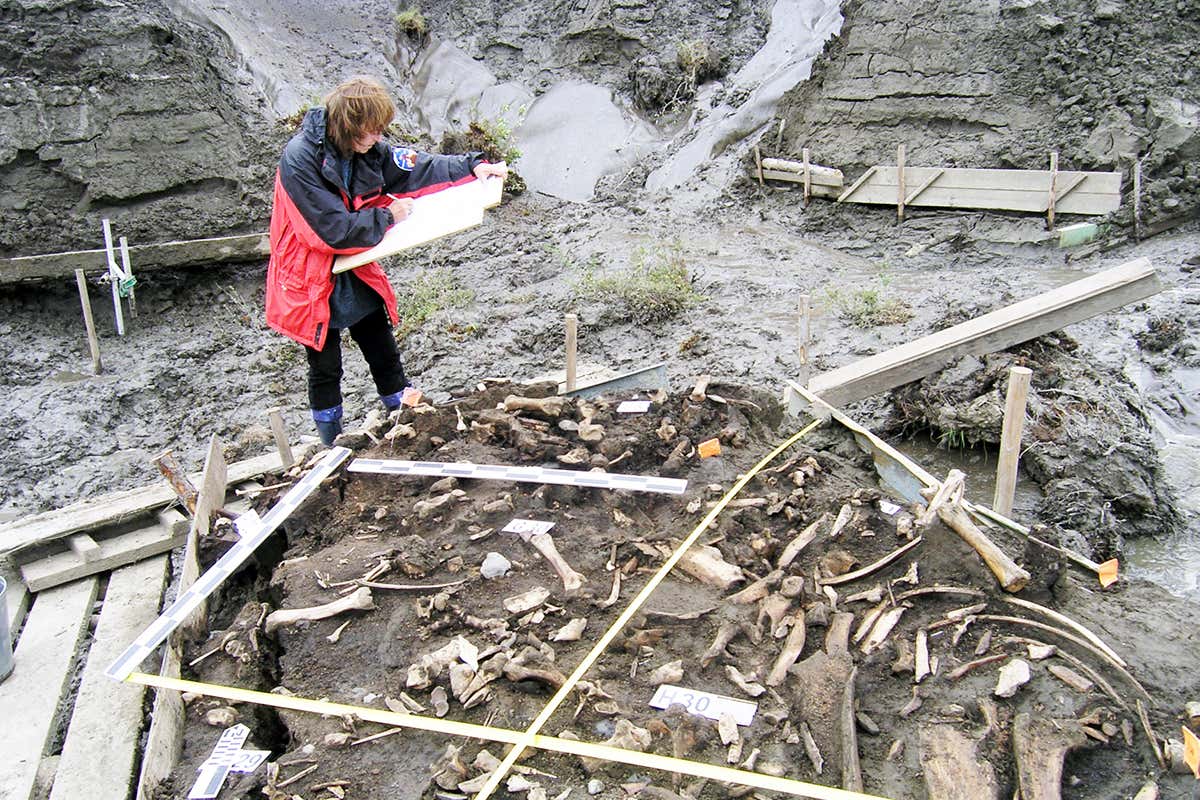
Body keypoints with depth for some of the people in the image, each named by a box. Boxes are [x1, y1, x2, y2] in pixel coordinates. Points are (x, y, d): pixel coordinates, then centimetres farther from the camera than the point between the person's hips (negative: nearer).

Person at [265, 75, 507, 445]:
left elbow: (415, 169, 4)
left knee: (383, 350, 16)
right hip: (312, 280, -6)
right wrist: (387, 215, -18)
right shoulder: (300, 159, -26)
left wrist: (472, 167, -6)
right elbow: (333, 229, -28)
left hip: (355, 270, 6)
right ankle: (333, 444, 25)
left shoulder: (366, 150, -6)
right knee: (326, 366, 8)